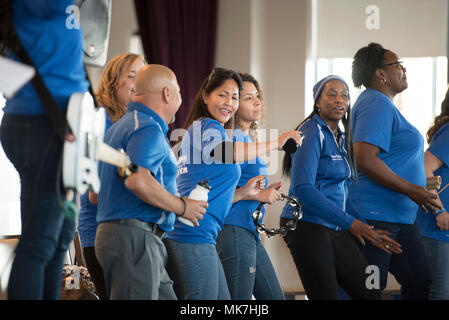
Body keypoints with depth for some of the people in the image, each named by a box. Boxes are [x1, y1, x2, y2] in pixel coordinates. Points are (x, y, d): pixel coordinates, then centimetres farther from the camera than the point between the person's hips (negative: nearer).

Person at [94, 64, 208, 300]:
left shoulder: (119, 127, 23)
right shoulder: (149, 129, -10)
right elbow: (137, 180, -27)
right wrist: (182, 207, -14)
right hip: (135, 236, -10)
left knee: (165, 295, 8)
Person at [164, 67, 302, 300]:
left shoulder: (198, 128, 26)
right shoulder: (209, 126, -3)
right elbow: (224, 152, -27)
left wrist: (242, 194, 18)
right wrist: (275, 143, -18)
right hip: (194, 234, -10)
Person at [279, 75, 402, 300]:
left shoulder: (341, 139, 17)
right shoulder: (312, 132, -9)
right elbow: (302, 189, -19)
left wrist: (368, 232, 13)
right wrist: (349, 222, -20)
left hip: (336, 230, 9)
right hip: (308, 226, -8)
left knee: (371, 294, 2)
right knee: (326, 296, -9)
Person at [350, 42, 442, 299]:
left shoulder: (384, 104, 21)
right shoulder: (377, 104, -14)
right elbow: (365, 159, -25)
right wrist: (411, 189, -21)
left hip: (401, 218, 11)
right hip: (377, 215, -11)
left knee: (420, 282, 11)